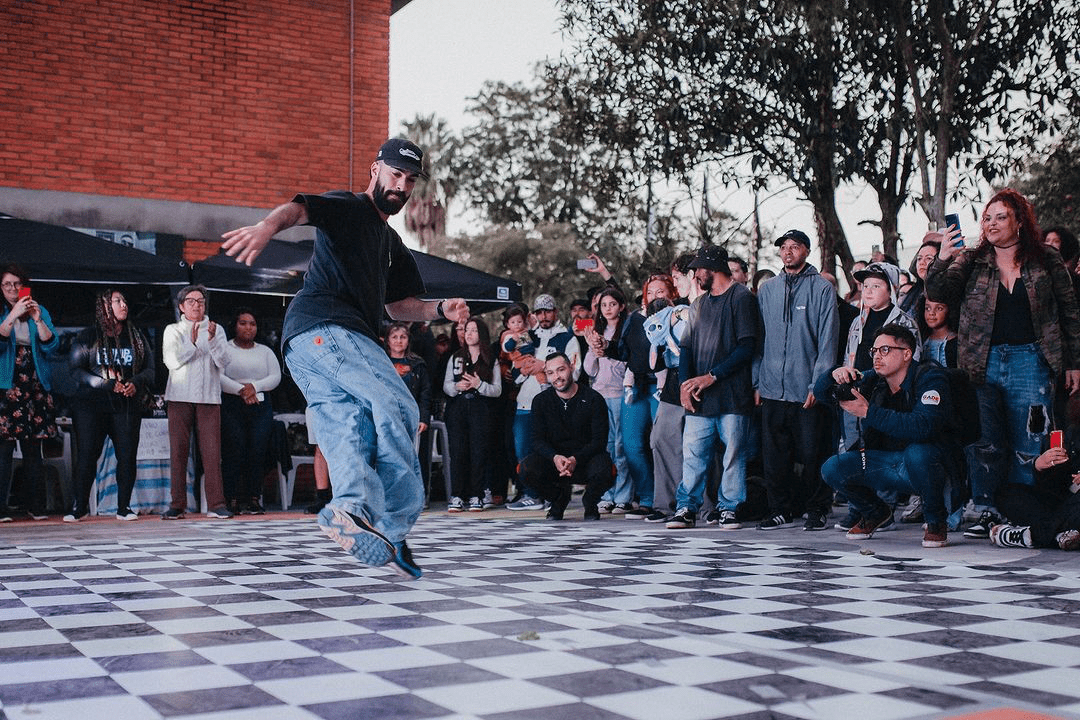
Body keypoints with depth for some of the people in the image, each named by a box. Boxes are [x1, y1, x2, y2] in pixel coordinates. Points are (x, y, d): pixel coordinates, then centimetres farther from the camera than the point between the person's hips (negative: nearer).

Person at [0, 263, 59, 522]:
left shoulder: (40, 311, 12)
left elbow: (51, 346, 3)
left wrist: (38, 320, -11)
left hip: (35, 387, 2)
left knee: (33, 449, 4)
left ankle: (35, 505, 7)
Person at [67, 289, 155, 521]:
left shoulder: (136, 337, 13)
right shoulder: (88, 337, 5)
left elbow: (150, 369, 10)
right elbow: (76, 370, -2)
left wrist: (136, 383, -12)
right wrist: (107, 384, -15)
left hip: (127, 406, 2)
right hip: (91, 405, -2)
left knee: (127, 456, -5)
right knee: (86, 455, -4)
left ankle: (123, 507, 6)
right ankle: (79, 507, 8)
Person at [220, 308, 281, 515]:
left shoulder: (265, 351, 20)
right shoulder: (224, 349, 8)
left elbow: (276, 377, 8)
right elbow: (218, 377, -6)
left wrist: (254, 386, -8)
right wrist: (241, 390, -16)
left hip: (261, 406, 3)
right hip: (232, 406, -3)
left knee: (258, 451, -6)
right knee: (233, 451, -10)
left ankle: (254, 498, -3)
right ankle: (232, 500, -8)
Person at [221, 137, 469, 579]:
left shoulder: (392, 245, 31)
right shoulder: (349, 208, 4)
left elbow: (397, 305, 34)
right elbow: (300, 208, -15)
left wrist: (440, 309, 14)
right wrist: (269, 226, -39)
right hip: (322, 329, -10)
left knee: (346, 438, -9)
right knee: (398, 407, -21)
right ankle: (391, 526, -20)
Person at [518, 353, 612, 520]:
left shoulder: (593, 399, -6)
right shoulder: (540, 401, 1)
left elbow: (599, 440, -10)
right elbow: (538, 440, -3)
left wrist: (576, 459, -27)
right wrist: (555, 457, -26)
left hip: (585, 458, -2)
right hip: (553, 460, 2)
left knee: (603, 470, -36)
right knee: (527, 468, -28)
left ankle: (590, 502, 2)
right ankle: (559, 498, 5)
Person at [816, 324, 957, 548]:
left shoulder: (929, 377, -15)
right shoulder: (873, 380, 1)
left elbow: (923, 426, -34)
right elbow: (820, 392, 5)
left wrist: (869, 412, -33)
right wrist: (835, 375, -19)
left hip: (928, 463, -5)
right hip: (884, 463, 5)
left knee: (917, 453, -38)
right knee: (832, 469, -14)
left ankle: (936, 521, -10)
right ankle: (875, 513, 17)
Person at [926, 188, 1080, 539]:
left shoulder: (1045, 260, 6)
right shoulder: (971, 260, 8)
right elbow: (938, 292, -5)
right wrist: (942, 259, -23)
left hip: (1030, 362, -1)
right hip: (982, 362, 1)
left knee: (1028, 447, 2)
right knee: (985, 443, 3)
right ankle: (988, 513, 12)